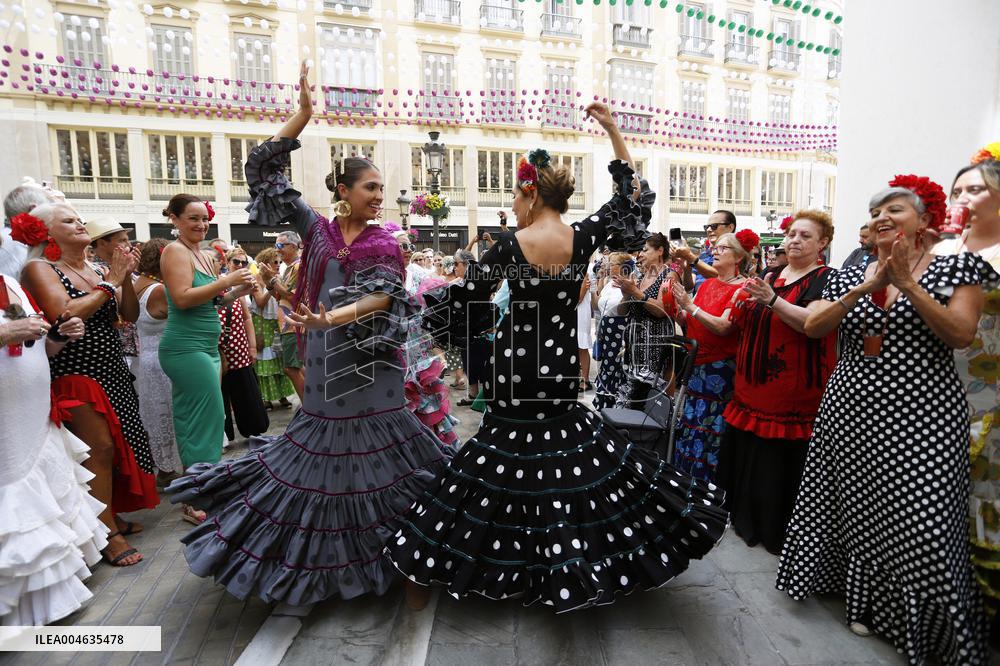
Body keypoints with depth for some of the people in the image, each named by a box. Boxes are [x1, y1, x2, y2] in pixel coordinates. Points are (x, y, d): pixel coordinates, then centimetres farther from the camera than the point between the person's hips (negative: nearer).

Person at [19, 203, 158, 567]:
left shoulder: (95, 270, 12)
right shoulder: (39, 268, -6)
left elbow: (131, 315, 9)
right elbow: (64, 315, -21)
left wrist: (126, 278, -5)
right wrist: (110, 283, -14)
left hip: (113, 370, 7)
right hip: (75, 373, -6)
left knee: (118, 444, 9)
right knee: (100, 448, -9)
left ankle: (111, 514, 23)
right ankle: (109, 535, -1)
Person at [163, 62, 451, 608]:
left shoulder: (386, 244, 0)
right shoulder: (317, 228, 6)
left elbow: (379, 298, -15)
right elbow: (264, 169, 8)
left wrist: (330, 319, -31)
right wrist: (304, 115, 3)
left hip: (370, 360, -2)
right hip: (325, 360, 2)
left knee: (376, 446, 4)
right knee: (323, 444, 10)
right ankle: (324, 558, 30)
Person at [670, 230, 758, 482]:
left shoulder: (741, 288, -9)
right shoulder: (708, 283, 13)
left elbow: (724, 327, -20)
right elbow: (689, 321, 10)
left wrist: (691, 306, -20)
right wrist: (679, 303, -5)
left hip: (720, 369, -7)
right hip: (696, 366, 7)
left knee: (708, 431, -2)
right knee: (687, 426, 11)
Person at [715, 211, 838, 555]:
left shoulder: (825, 278, -3)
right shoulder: (772, 275, 15)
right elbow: (744, 325, 18)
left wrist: (772, 300, -29)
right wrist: (746, 303, -1)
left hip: (795, 393, -6)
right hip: (755, 386, 6)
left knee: (785, 461, 0)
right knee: (750, 457, 12)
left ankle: (782, 532, 18)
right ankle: (749, 520, 30)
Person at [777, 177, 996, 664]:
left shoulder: (956, 267, 0)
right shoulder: (851, 275, 9)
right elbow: (812, 327, -4)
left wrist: (907, 283, -18)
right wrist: (865, 289, -15)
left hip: (921, 417, -3)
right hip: (851, 410, 4)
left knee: (920, 522, -3)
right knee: (853, 506, 13)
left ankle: (923, 620, 21)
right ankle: (865, 599, 36)